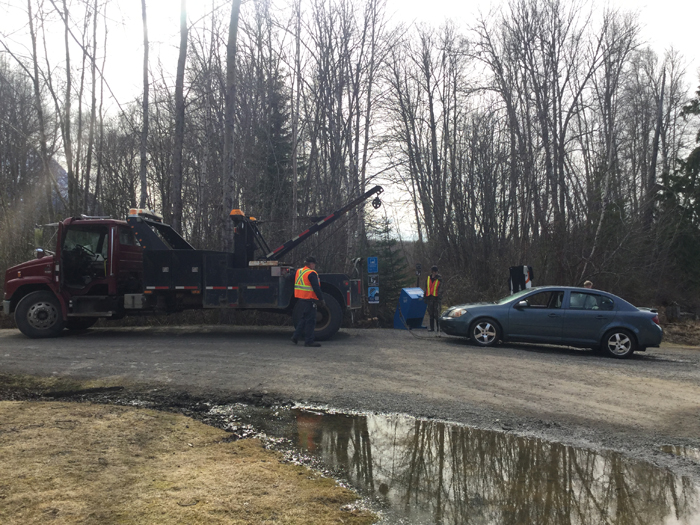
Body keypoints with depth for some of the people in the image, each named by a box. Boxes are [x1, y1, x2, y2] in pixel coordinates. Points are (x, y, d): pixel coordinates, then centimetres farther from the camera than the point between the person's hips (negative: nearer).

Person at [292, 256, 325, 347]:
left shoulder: (298, 271, 13)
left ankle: (295, 337, 18)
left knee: (304, 318, 19)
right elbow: (316, 288, -17)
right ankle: (309, 341, -2)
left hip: (300, 298, 9)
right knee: (310, 320, -4)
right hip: (309, 299, -9)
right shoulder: (311, 273, -14)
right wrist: (321, 299, -13)